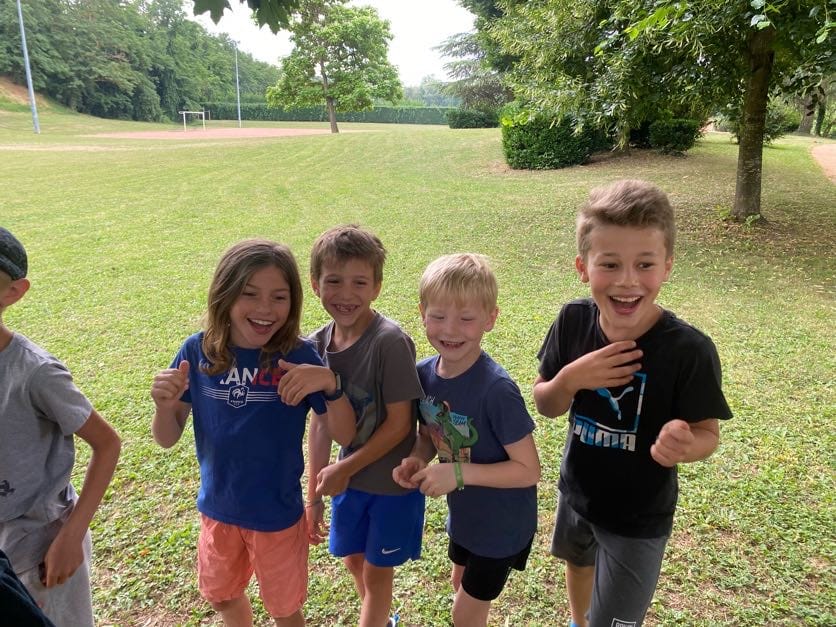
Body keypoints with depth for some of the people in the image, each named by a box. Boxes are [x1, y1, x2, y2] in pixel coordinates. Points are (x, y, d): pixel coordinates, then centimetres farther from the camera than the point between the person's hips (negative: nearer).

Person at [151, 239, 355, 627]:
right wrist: (165, 405, -27)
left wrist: (329, 384, -35)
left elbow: (344, 436, -17)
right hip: (216, 508, 3)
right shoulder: (198, 351, -13)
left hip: (277, 513, -3)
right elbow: (167, 439, -5)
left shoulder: (298, 357, -20)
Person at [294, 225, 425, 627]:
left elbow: (399, 424, -21)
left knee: (377, 570, 13)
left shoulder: (390, 342, -26)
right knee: (353, 559, 24)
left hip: (391, 479, -6)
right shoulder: (317, 345, -7)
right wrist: (315, 493, 4)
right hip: (348, 475, 6)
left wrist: (345, 468, -15)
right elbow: (320, 423, 0)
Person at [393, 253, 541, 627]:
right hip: (463, 513, 6)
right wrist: (416, 460, -17)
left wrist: (459, 473, -32)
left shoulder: (496, 389, -32)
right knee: (461, 586, 30)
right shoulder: (424, 373, -12)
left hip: (502, 523, -6)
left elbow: (529, 470, -26)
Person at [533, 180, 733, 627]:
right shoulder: (574, 321, -18)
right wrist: (571, 378, -29)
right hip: (576, 490, 5)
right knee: (578, 562, 33)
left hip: (638, 516, -4)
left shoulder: (689, 350, -29)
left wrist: (684, 445, -38)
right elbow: (545, 406, -9)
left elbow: (708, 433, -16)